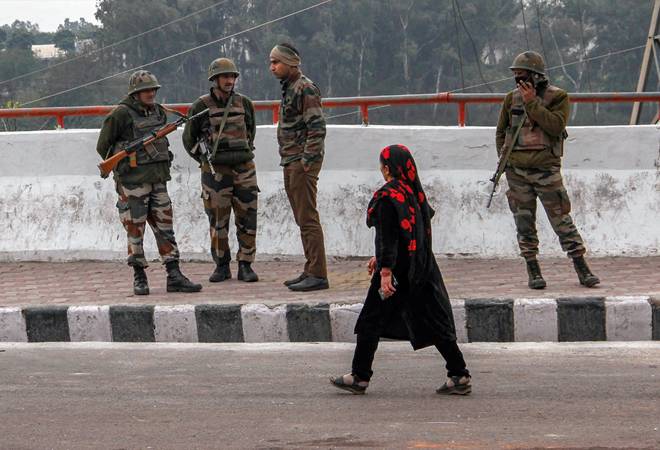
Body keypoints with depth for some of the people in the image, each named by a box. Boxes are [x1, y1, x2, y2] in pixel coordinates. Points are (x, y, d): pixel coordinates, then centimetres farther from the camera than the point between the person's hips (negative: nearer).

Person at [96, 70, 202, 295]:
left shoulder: (159, 112, 10)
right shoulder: (121, 114, -9)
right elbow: (103, 146, -3)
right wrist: (123, 166, 1)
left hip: (158, 180, 6)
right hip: (133, 182, -6)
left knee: (165, 227, 4)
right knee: (135, 230, 1)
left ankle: (174, 276, 5)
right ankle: (139, 277, 9)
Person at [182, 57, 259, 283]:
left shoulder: (244, 103, 6)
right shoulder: (201, 107, -2)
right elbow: (188, 138, 9)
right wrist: (206, 161, 7)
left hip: (244, 169, 2)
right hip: (215, 171, -2)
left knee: (247, 219, -1)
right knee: (218, 220, 1)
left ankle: (245, 266, 6)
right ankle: (222, 266, 12)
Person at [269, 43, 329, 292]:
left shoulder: (305, 89, -12)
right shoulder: (288, 88, 19)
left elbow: (317, 127, -18)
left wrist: (307, 160, -21)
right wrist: (289, 160, 19)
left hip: (302, 163, -10)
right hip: (290, 163, 10)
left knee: (308, 218, -11)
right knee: (303, 220, 12)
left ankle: (318, 274, -12)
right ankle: (311, 271, 17)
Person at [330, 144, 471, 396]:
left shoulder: (387, 197, -15)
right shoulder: (415, 192, 11)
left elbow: (387, 236, -20)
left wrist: (385, 271, -22)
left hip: (399, 270, -8)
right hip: (423, 269, 8)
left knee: (371, 322, 3)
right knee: (434, 323, 8)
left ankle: (359, 377, 8)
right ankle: (459, 375, 4)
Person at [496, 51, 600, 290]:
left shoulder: (557, 97, -2)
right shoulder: (512, 98, 9)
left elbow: (556, 126, -18)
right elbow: (501, 132, 20)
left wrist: (532, 103, -19)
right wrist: (504, 158, 9)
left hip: (546, 168, -4)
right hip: (516, 169, 4)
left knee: (562, 219, -5)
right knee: (524, 222, 4)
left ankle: (582, 269, -1)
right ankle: (533, 270, 11)